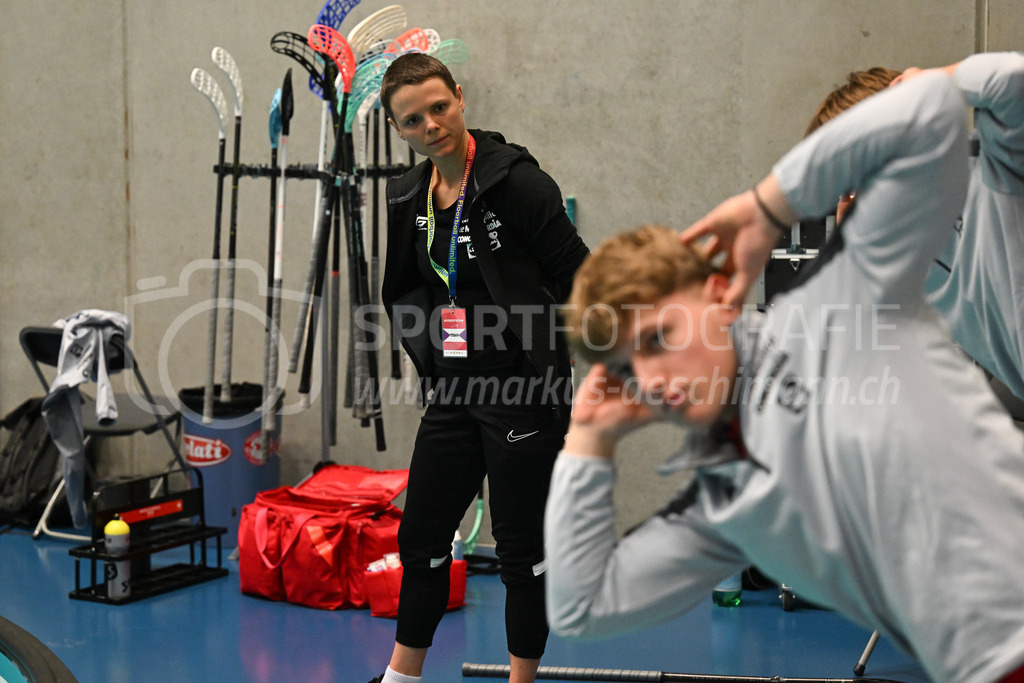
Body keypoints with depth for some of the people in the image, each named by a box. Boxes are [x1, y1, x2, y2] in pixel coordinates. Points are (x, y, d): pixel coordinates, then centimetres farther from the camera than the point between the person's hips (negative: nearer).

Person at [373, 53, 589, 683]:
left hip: (526, 396, -7)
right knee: (422, 538, 13)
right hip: (453, 396, 7)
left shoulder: (517, 182, -14)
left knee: (523, 550, 2)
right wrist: (433, 349, 11)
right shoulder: (408, 197, 7)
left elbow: (582, 280, -13)